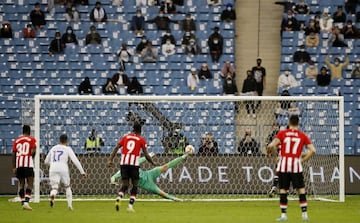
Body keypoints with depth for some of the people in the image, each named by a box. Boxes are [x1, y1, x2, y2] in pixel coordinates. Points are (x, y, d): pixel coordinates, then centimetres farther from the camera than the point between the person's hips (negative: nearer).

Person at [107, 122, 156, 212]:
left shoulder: (125, 137, 15)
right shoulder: (141, 139, 7)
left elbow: (116, 148, 5)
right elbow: (146, 154, 4)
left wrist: (110, 160, 2)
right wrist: (153, 163, 19)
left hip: (123, 163, 3)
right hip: (134, 164, -3)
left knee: (125, 185, 11)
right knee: (135, 185, 11)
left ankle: (119, 198, -20)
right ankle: (130, 205, -1)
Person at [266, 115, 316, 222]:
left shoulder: (282, 133, 3)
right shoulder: (302, 136, 6)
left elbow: (271, 146, -10)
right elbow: (312, 150, -3)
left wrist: (269, 153, 10)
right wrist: (303, 160, 6)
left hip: (283, 165, 0)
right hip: (296, 164, 0)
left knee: (283, 190, 6)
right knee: (301, 189, 8)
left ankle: (283, 215, 5)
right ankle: (304, 214, 4)